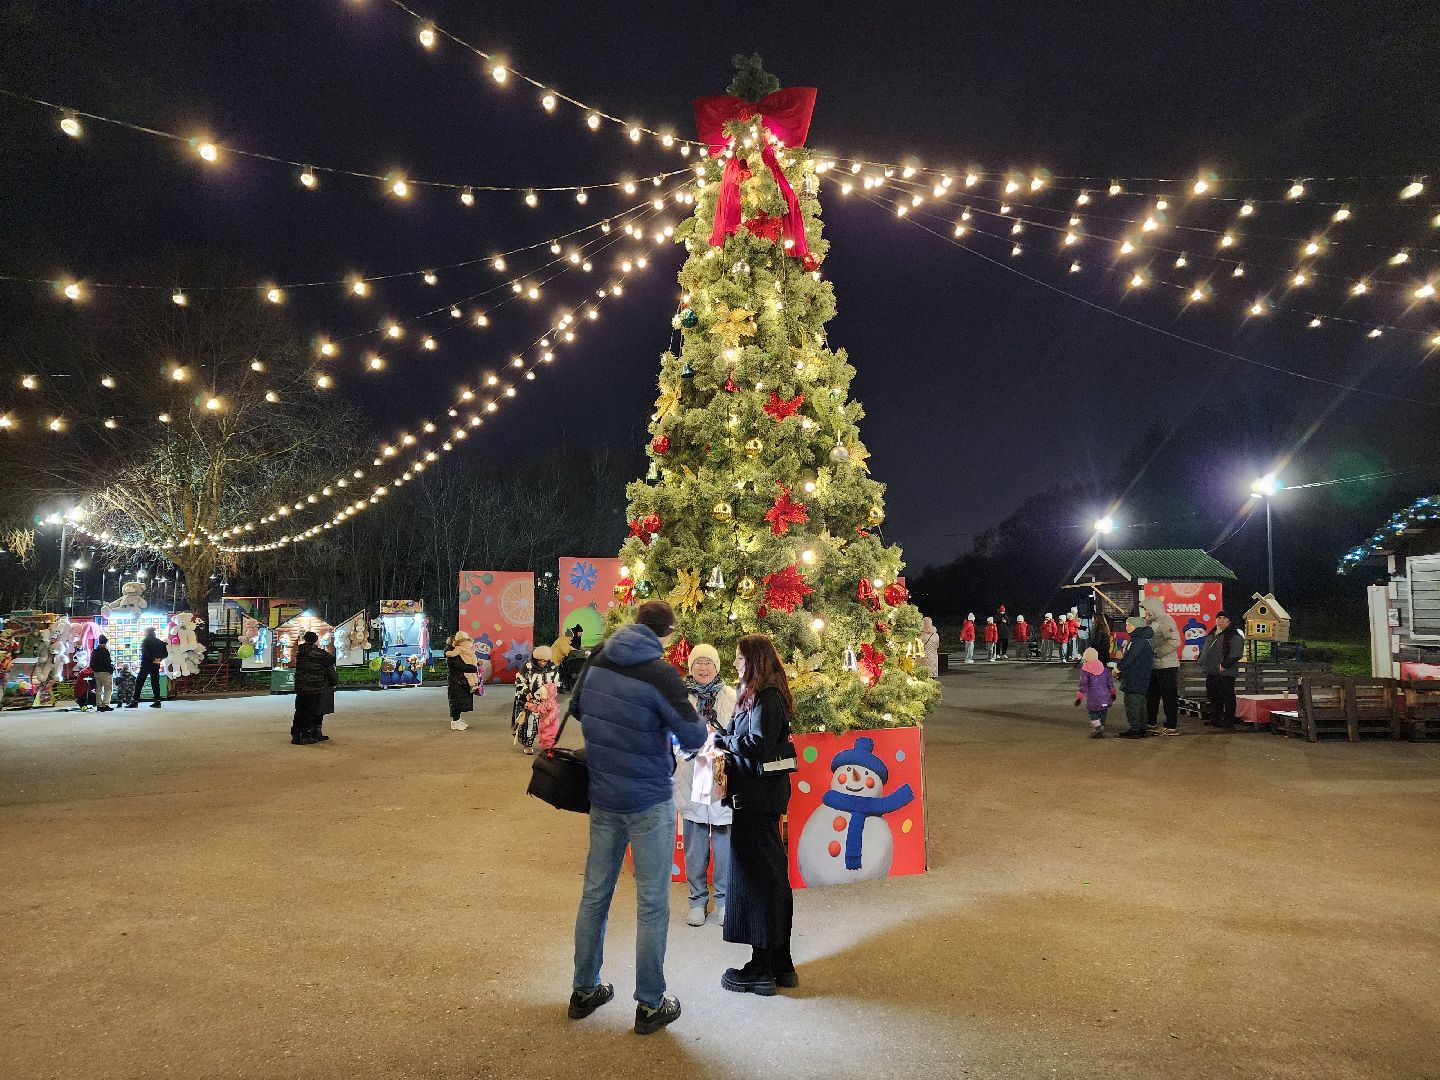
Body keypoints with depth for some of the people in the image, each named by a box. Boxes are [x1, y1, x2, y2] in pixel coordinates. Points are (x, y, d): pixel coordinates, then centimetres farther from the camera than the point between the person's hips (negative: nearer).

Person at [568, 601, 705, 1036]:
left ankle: (584, 990, 30)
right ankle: (650, 1005, 16)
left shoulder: (598, 661, 0)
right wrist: (691, 715, 3)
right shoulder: (660, 673, -20)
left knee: (595, 893, 16)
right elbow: (694, 738, -17)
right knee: (652, 904, 6)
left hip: (602, 798, 6)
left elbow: (576, 708, 16)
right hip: (649, 803, -6)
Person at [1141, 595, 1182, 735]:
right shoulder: (1151, 622, 14)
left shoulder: (1165, 620, -14)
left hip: (1167, 666, -10)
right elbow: (1148, 642, 25)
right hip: (1154, 666, 10)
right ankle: (1151, 723, 26)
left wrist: (1157, 652, -22)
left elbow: (1174, 642, -25)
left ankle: (1172, 727, 4)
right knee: (1152, 696, 16)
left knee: (1169, 697, -2)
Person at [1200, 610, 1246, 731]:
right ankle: (1215, 720, 25)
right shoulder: (1211, 634, 18)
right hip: (1211, 672, 9)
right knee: (1214, 697, 15)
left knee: (1228, 698, -4)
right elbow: (1204, 650, 29)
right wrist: (1202, 661, 14)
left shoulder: (1234, 635, -8)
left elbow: (1237, 653, -18)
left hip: (1225, 673, -9)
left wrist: (1224, 664, -20)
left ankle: (1229, 723, -1)